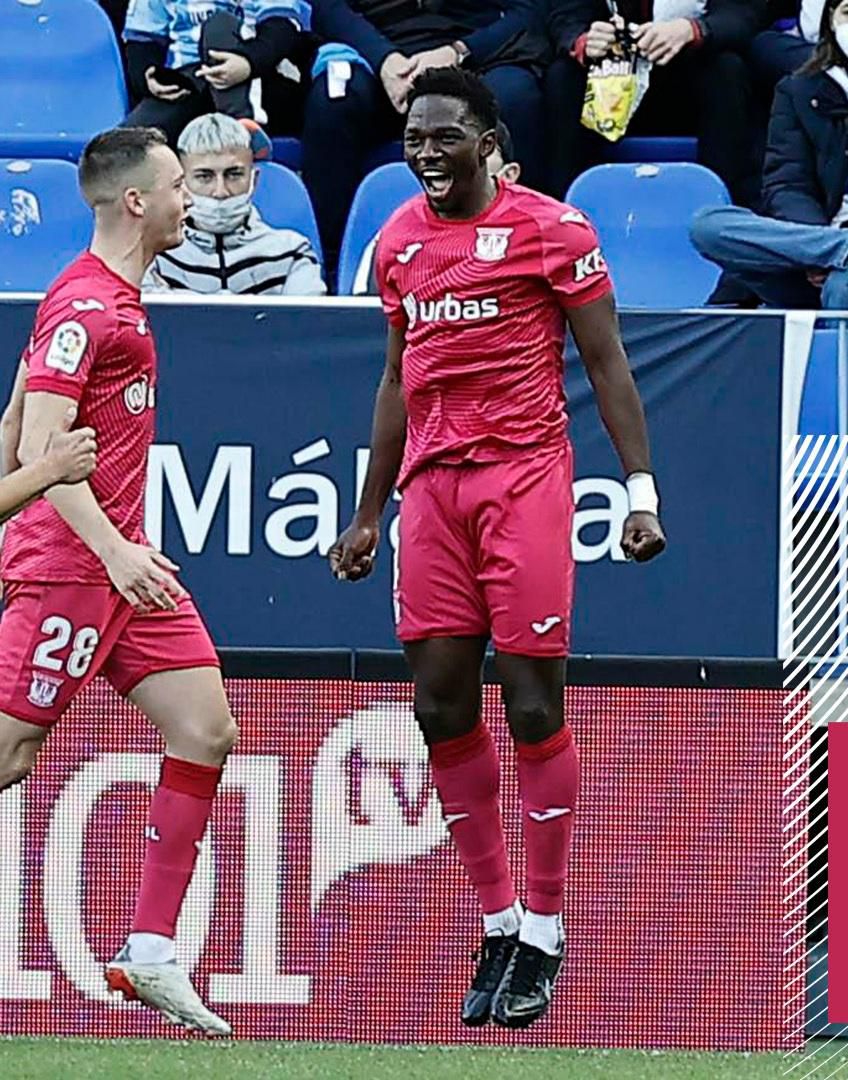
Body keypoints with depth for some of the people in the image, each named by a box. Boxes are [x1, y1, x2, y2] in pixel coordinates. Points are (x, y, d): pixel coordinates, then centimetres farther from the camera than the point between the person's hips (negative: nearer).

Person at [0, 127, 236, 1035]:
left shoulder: (114, 297, 15)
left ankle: (150, 953, 2)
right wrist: (113, 549, -30)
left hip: (121, 564, 10)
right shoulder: (83, 304, -15)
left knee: (205, 729, 1)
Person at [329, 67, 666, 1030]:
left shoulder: (549, 229, -3)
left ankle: (543, 938, 2)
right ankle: (497, 924, 11)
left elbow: (605, 363, -1)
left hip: (525, 477, -5)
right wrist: (368, 513, 22)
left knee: (532, 706, -6)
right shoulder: (397, 243, 13)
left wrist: (641, 490, -9)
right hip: (430, 485, 5)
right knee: (442, 710, 0)